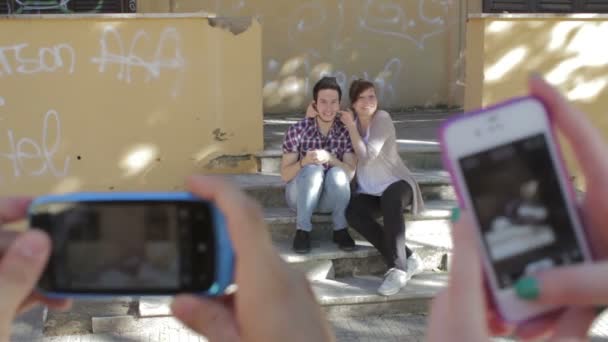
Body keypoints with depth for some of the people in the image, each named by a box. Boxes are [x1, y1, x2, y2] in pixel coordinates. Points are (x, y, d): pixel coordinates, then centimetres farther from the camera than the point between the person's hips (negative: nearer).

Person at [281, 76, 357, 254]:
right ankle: (302, 230, -20)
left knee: (338, 172, -29)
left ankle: (341, 230, -11)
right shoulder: (297, 130, -16)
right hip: (300, 195, -1)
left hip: (330, 198, 2)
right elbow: (285, 175, -13)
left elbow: (351, 173, -15)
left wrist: (330, 159, -32)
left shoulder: (346, 132, -10)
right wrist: (304, 162, -34)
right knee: (314, 169, -31)